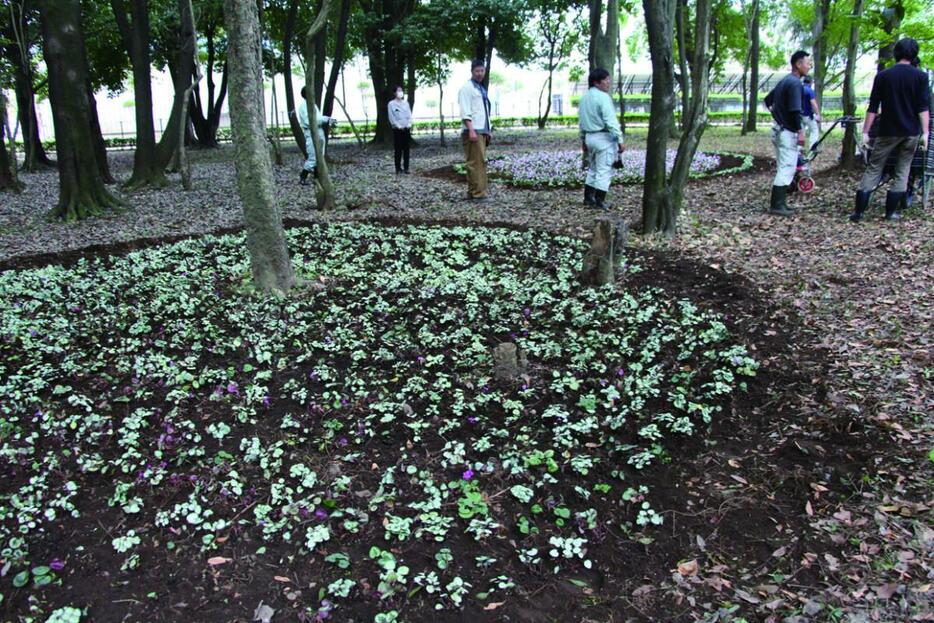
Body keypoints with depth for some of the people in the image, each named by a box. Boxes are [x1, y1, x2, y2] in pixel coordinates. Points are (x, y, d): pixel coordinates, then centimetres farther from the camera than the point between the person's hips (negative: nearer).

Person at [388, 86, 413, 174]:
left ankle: (406, 168, 7)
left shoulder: (406, 103, 11)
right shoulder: (391, 104, -1)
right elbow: (391, 117, -5)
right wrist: (398, 126, -14)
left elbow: (409, 115, 8)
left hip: (406, 129, 4)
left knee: (406, 149, 3)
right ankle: (398, 168, 2)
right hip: (397, 129, -4)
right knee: (398, 149, -3)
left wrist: (409, 124, -7)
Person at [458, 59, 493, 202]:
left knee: (480, 162, 8)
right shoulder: (467, 88, -4)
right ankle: (479, 194, -14)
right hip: (473, 131, -9)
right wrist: (471, 130, -22)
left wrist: (489, 130, 22)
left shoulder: (482, 89, 23)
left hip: (482, 131, 9)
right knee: (477, 162, -12)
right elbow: (465, 111, -13)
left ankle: (472, 193, 12)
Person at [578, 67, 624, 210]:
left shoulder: (584, 98, 11)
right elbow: (611, 121, -21)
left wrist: (583, 139, 23)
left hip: (590, 137, 8)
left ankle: (588, 197, 21)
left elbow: (582, 121, 16)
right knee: (604, 171, -2)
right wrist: (620, 140, -19)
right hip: (603, 137, -8)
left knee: (593, 169, 19)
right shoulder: (603, 97, -15)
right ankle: (599, 201, -2)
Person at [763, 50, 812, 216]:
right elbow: (795, 110, -23)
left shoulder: (784, 81, 14)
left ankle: (776, 202, 17)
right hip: (788, 133, -10)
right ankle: (777, 206, -5)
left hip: (779, 130, 10)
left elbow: (768, 100, 24)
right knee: (787, 169, -6)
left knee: (783, 169, 14)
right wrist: (801, 131, -20)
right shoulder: (795, 83, -15)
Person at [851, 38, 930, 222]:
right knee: (902, 172, 10)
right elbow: (923, 108, -8)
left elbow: (873, 108, -1)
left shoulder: (883, 76, 0)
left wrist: (865, 132, 2)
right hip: (911, 132, 0)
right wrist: (925, 133, -8)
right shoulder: (920, 76, -2)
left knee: (873, 170, 3)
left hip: (888, 131, 0)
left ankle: (858, 212, -5)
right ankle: (890, 212, 9)